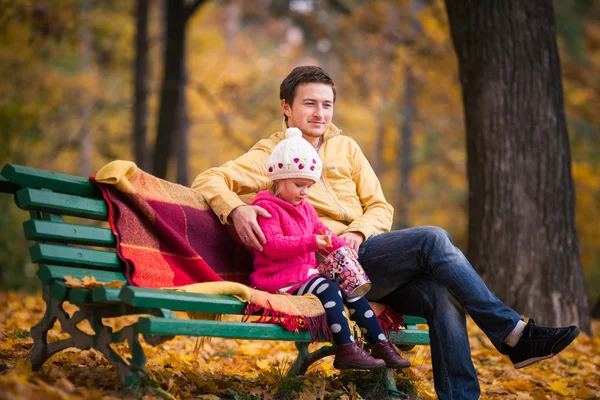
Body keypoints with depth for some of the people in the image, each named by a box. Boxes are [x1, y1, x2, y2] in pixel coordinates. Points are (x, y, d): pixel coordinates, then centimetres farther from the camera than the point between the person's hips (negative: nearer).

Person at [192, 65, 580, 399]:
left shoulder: (345, 147, 21)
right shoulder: (270, 154, 7)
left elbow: (380, 208, 16)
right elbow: (208, 180, -4)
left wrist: (359, 233, -7)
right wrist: (235, 209, -26)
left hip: (360, 248, 5)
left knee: (444, 295, -24)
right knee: (433, 239, -25)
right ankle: (515, 334, -23)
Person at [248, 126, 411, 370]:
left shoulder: (305, 208, 19)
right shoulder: (267, 207, -11)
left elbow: (321, 232, 24)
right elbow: (273, 246, -23)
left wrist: (342, 250, 4)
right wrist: (311, 243, -30)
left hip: (307, 272, 9)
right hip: (280, 277, -9)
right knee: (328, 289, -29)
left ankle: (380, 345, -1)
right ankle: (346, 350, -28)